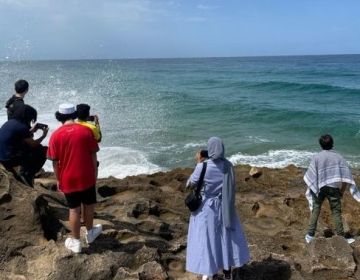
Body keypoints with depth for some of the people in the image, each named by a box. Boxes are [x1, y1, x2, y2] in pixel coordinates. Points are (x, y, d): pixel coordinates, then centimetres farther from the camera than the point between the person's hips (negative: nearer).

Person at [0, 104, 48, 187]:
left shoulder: (9, 122, 8)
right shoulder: (21, 127, -18)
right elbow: (33, 144, -8)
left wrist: (31, 131, 21)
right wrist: (44, 135, 6)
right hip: (9, 160, -9)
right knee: (42, 151, 1)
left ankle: (23, 174, 27)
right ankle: (27, 176, 10)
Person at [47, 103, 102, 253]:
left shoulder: (56, 135, -9)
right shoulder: (86, 131, -7)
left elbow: (55, 161, -6)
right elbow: (93, 155, -3)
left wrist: (58, 179, 7)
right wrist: (95, 173, 9)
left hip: (68, 179, -1)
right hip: (87, 177, 1)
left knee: (74, 210, 10)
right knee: (88, 206, 19)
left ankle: (75, 242, 20)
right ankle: (90, 233, 38)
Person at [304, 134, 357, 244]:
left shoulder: (317, 157, -3)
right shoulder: (338, 157, 0)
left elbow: (311, 175, -6)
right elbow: (346, 176, -3)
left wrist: (312, 189, 7)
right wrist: (342, 191, 7)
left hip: (319, 188, 0)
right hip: (334, 188, 0)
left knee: (315, 210, 8)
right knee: (336, 212, 6)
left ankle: (310, 235, 6)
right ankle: (341, 237, 11)